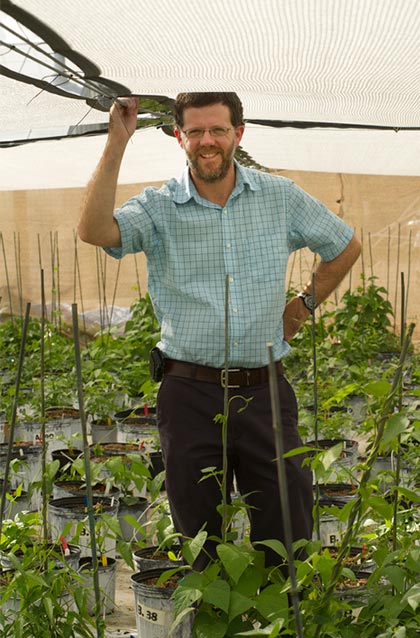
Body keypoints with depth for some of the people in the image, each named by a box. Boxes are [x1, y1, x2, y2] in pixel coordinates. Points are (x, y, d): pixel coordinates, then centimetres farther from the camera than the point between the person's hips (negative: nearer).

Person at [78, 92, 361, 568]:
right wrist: (117, 142, -21)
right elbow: (93, 231, -22)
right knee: (198, 535, 9)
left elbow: (345, 247, 19)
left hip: (265, 391, 1)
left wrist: (304, 305, 13)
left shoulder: (280, 197, 5)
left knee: (287, 535, 4)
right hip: (190, 393, -1)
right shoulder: (159, 208, -1)